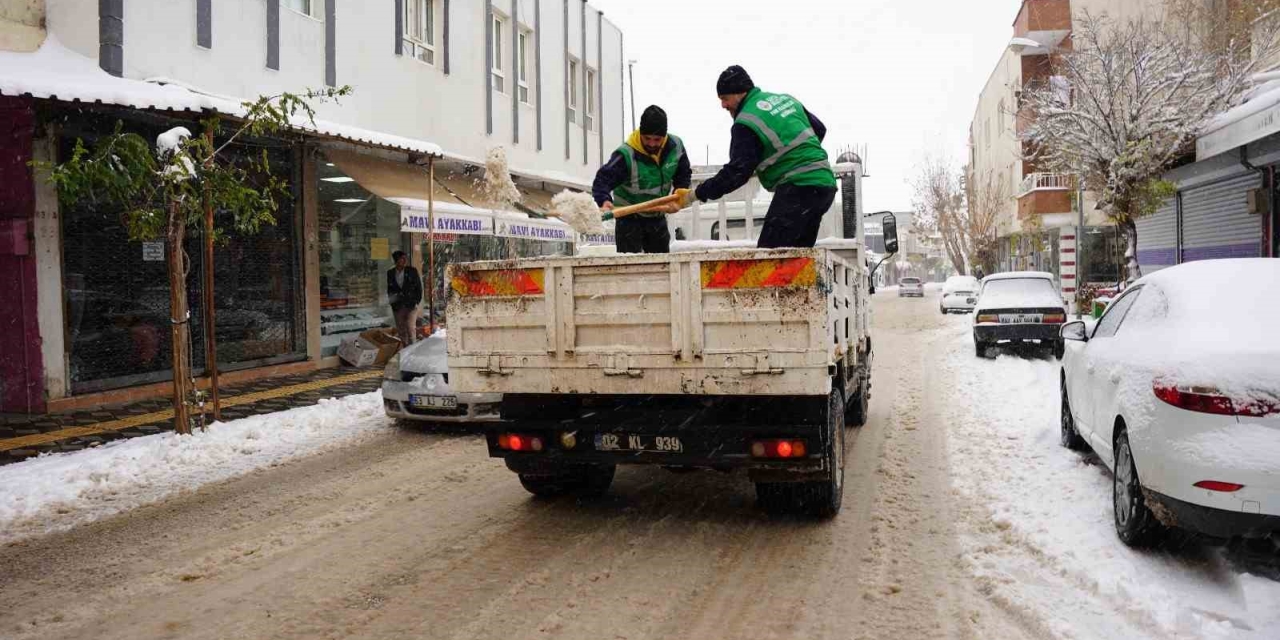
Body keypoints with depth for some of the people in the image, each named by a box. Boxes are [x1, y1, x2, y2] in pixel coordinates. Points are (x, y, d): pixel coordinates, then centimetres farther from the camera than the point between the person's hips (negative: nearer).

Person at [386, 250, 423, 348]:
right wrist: (391, 299, 2)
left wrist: (417, 301, -3)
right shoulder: (390, 273, 5)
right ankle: (403, 348, 15)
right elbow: (389, 289, 15)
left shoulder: (412, 271, 0)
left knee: (410, 327, -8)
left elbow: (418, 287, 2)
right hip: (397, 306, 2)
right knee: (400, 329, 7)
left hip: (411, 304, -2)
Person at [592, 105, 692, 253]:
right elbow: (603, 180, -32)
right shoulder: (626, 154, -27)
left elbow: (684, 175, 4)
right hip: (629, 218, -5)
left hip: (658, 215, 5)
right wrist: (604, 201, -53)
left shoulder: (675, 146, -11)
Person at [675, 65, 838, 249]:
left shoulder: (747, 123, -10)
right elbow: (819, 129, 23)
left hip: (798, 188, -9)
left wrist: (696, 194, -11)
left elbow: (737, 172, -15)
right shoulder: (784, 99, 15)